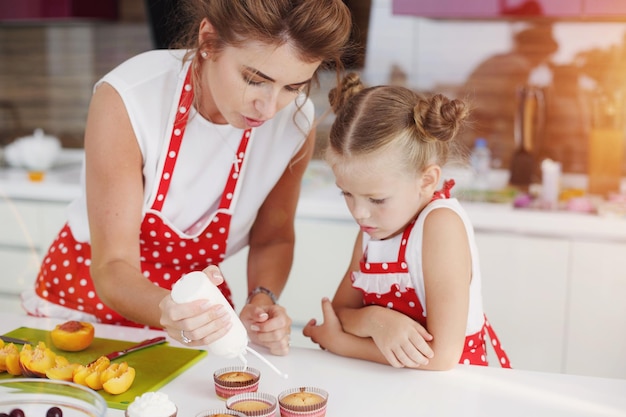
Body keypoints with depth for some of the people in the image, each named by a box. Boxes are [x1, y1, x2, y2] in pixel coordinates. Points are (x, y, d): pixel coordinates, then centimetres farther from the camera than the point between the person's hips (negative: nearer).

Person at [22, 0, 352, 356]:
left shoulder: (297, 122, -16)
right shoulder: (126, 100, -24)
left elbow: (273, 237, 0)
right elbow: (112, 267, -22)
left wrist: (262, 301, -18)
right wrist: (167, 312, -41)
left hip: (194, 302, 2)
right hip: (90, 290, -1)